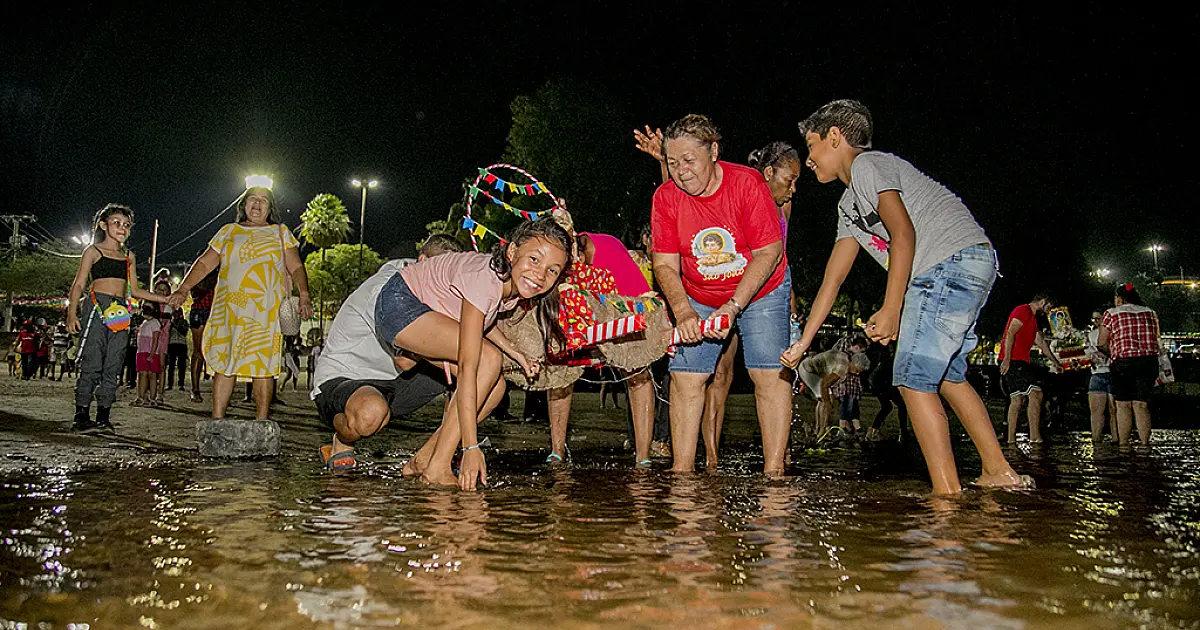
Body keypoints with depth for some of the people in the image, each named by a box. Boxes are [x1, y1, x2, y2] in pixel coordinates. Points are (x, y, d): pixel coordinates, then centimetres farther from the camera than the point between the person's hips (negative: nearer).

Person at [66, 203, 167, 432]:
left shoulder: (129, 256, 20)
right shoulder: (93, 251, 7)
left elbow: (134, 290, 22)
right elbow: (79, 284, 2)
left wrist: (165, 299, 15)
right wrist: (72, 312, -10)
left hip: (121, 313, 5)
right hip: (98, 310, -4)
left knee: (113, 367, 1)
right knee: (91, 364, -9)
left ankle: (103, 417, 4)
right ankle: (82, 417, -4)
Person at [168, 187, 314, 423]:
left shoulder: (281, 233, 17)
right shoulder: (228, 231, 21)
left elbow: (296, 268, 10)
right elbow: (204, 264, 17)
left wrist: (304, 295, -6)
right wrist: (184, 288, 4)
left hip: (266, 309, -2)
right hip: (229, 307, 2)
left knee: (264, 364, -7)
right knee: (223, 362, -3)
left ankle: (261, 422, -4)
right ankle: (217, 419, 1)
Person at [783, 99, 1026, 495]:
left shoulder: (868, 165, -4)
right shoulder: (849, 205, 24)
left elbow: (903, 233, -18)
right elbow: (833, 277, 20)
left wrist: (891, 309, -23)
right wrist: (803, 342, 16)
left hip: (954, 260, -10)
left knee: (912, 377, -10)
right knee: (945, 374, 20)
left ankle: (947, 491, -9)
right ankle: (998, 472, 26)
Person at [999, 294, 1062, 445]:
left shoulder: (1033, 318, 27)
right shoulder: (1023, 311, -5)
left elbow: (1041, 343, 35)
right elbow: (1010, 334, -16)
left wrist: (1055, 362, 40)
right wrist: (1007, 358, -23)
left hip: (1020, 362, 11)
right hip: (1013, 360, -11)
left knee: (1018, 400, 7)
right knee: (1036, 394, -15)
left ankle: (1011, 440, 6)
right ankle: (1035, 437, -19)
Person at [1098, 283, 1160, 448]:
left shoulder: (1111, 313, 2)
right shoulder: (1150, 312, 14)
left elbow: (1101, 343, 2)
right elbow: (1155, 339, 17)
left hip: (1123, 362, -3)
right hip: (1149, 360, 4)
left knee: (1123, 404, 2)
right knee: (1141, 405, 4)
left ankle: (1123, 443, 1)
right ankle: (1145, 443, 0)